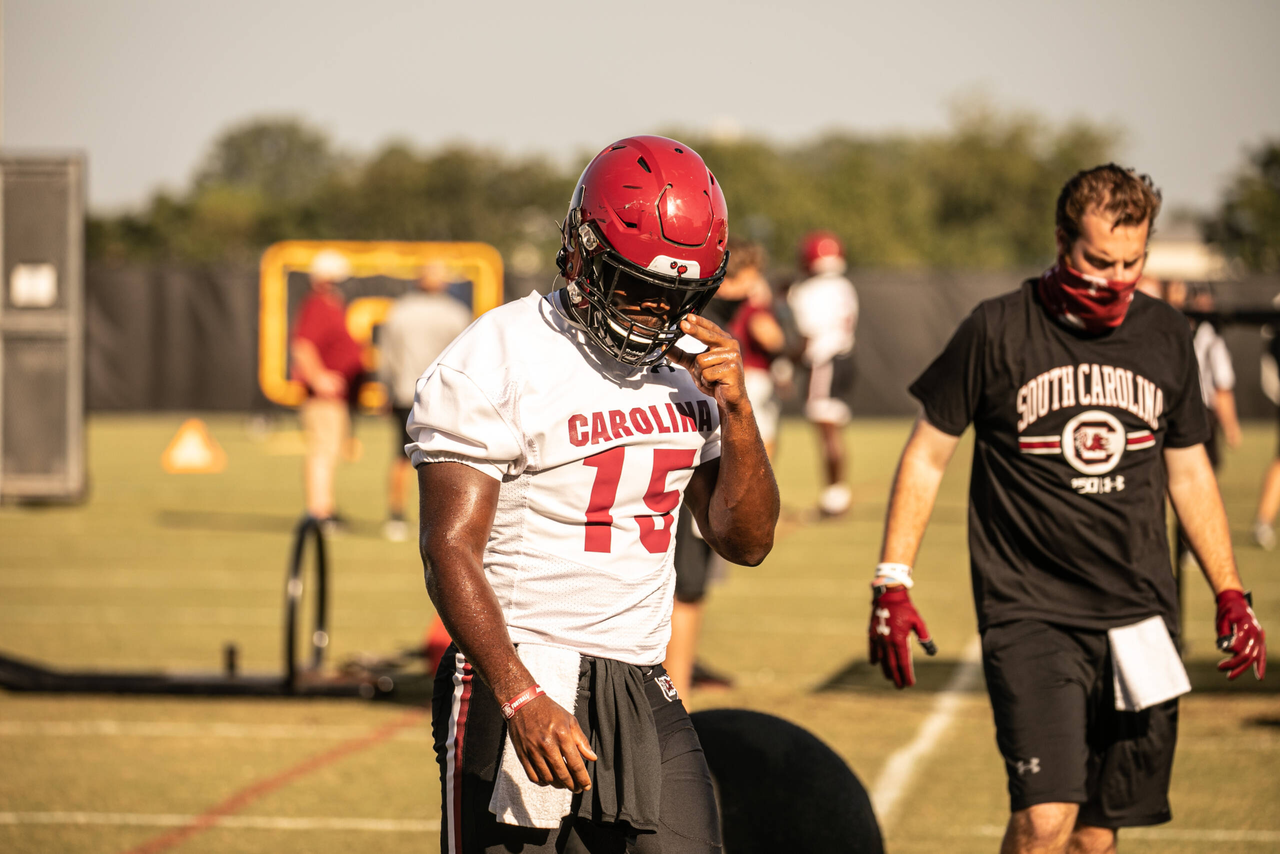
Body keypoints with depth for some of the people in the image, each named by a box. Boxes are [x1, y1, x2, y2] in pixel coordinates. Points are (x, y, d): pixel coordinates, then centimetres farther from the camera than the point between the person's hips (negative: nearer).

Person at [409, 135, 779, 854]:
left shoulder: (684, 369, 11)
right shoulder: (497, 363, -10)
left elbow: (746, 542, 13)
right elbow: (451, 553, -15)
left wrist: (734, 409, -2)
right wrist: (522, 700, -25)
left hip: (645, 697, 6)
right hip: (522, 680, -6)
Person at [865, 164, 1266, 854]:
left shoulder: (1166, 337, 7)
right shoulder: (999, 330, -5)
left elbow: (1188, 472, 19)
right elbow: (928, 456, 3)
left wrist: (1230, 595, 15)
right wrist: (892, 585, -2)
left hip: (1138, 615, 4)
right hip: (1030, 612, -4)